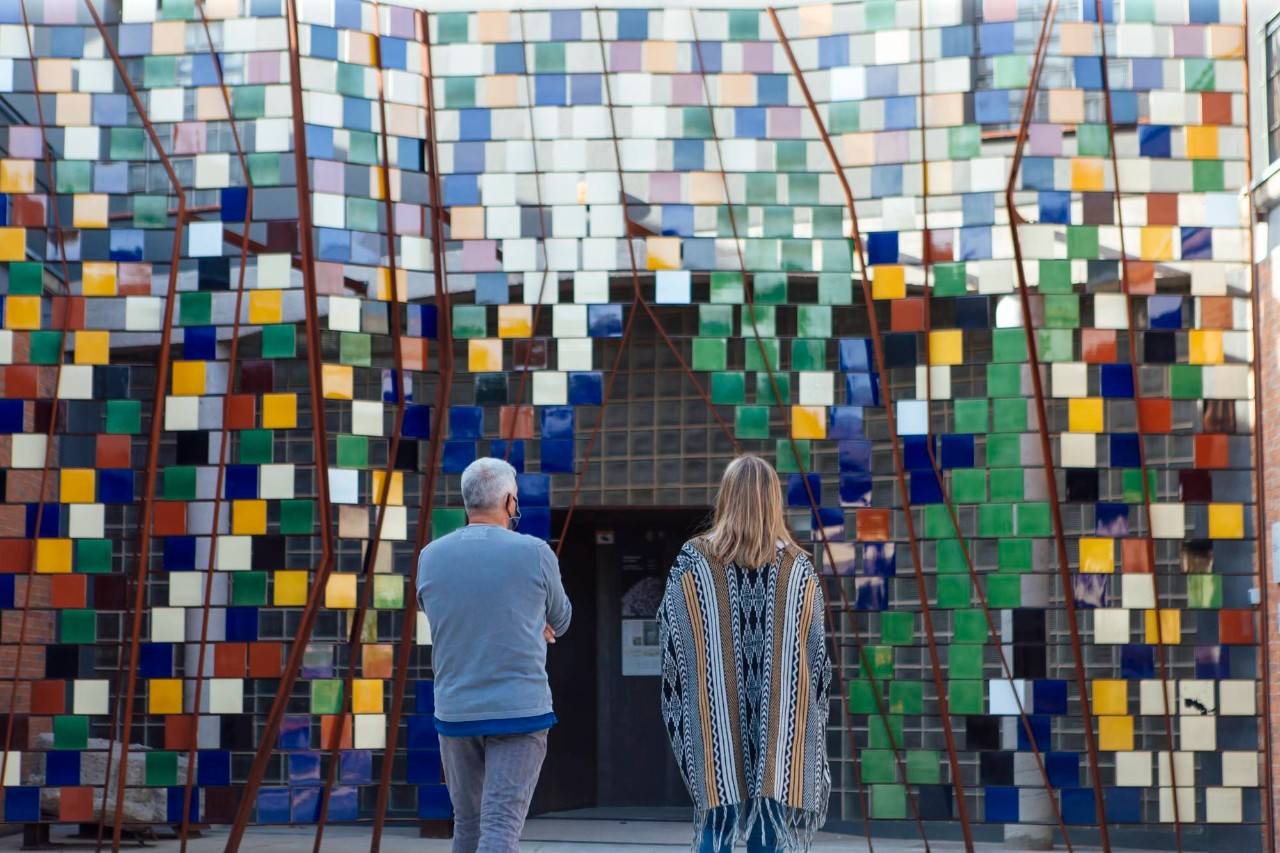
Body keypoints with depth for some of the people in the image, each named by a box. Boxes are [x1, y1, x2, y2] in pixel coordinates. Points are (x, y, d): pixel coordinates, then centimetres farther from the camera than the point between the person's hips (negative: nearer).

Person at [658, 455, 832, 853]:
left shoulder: (694, 559, -4)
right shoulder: (798, 566, 1)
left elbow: (670, 641, -2)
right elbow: (817, 654, 4)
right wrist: (810, 718, 14)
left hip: (714, 717, -1)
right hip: (780, 721, 1)